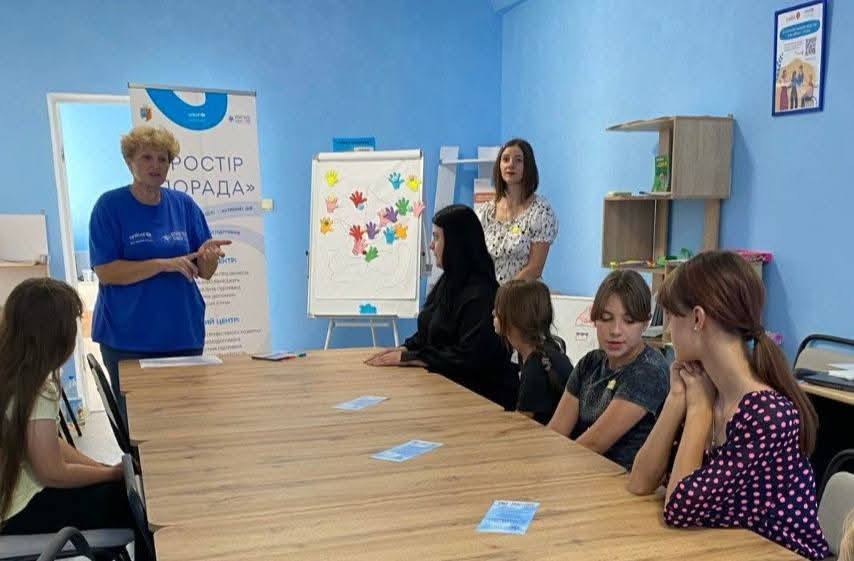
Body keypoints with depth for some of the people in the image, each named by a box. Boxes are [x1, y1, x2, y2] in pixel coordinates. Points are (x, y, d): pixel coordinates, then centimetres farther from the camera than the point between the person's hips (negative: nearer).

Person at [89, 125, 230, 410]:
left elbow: (205, 272, 6)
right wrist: (164, 264, -22)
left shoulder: (184, 205, 5)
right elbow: (105, 271, -13)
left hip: (184, 334, 3)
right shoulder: (110, 205, -4)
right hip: (127, 338, -3)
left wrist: (208, 254, -17)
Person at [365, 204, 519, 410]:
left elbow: (469, 356, -22)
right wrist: (404, 349, -1)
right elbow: (427, 334, 19)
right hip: (449, 385, 8)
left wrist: (409, 358, -17)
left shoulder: (480, 294, -18)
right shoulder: (449, 283, 11)